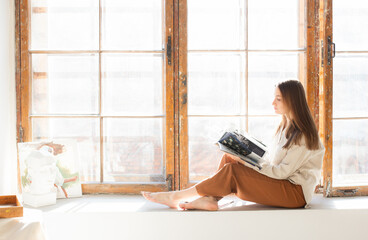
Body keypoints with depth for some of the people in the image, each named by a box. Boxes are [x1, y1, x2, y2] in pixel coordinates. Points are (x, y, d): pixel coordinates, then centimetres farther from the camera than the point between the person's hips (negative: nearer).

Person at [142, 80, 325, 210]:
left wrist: (248, 163, -20)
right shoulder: (285, 127, 15)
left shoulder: (303, 136, -15)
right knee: (228, 158, -5)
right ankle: (210, 199, -19)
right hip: (278, 183, 9)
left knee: (233, 171, -23)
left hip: (295, 192, -9)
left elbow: (282, 172, -19)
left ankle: (176, 197, -15)